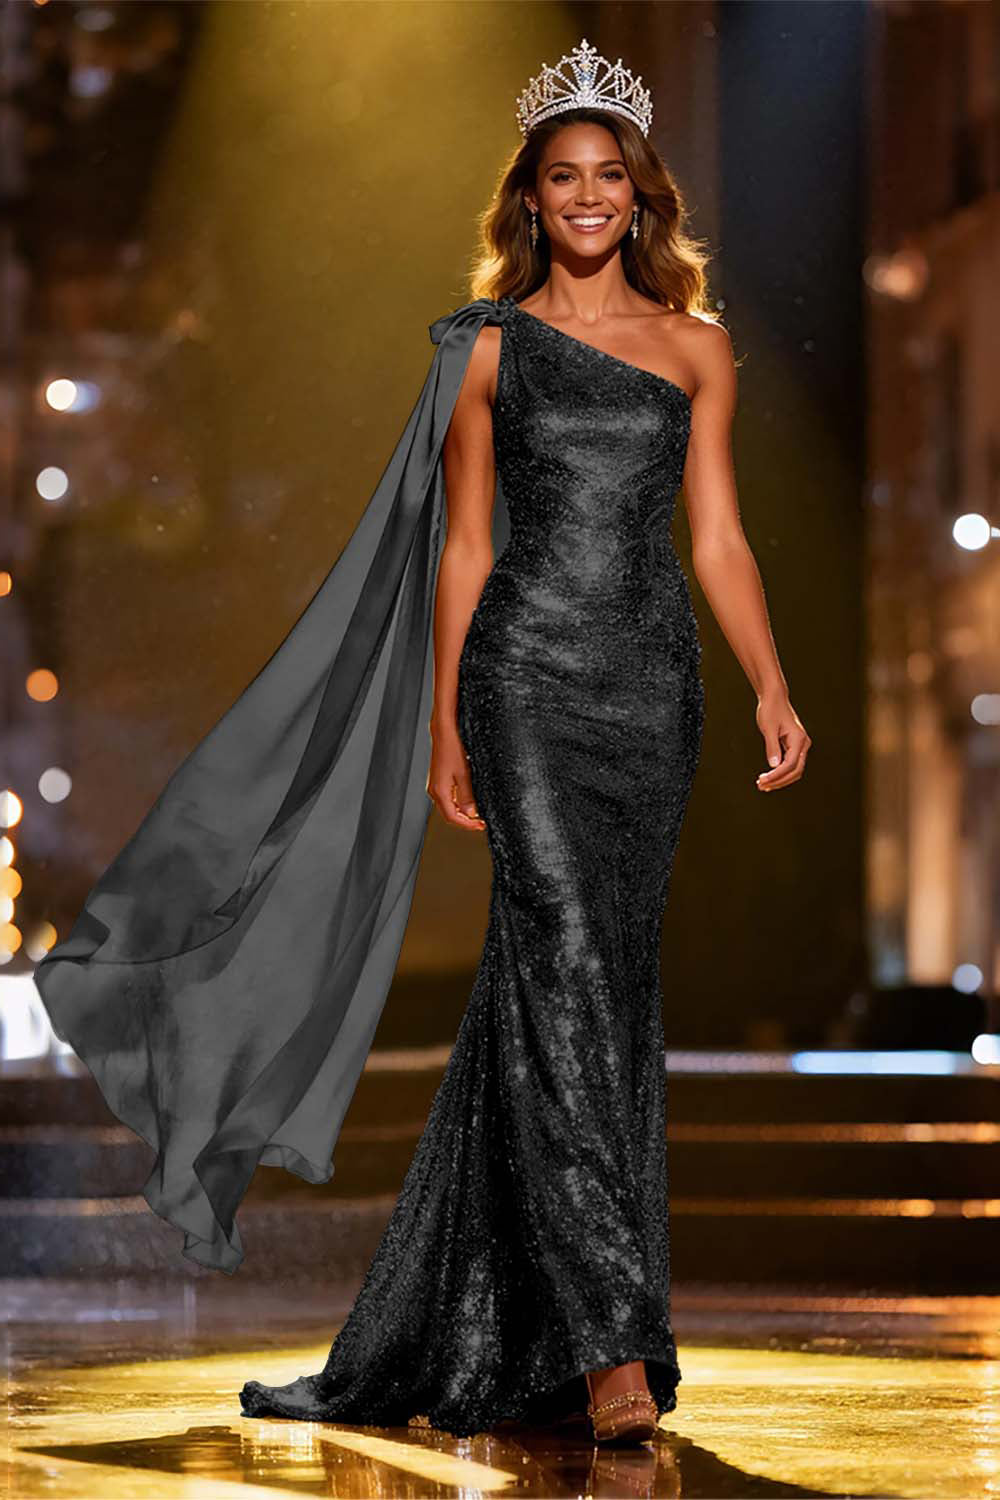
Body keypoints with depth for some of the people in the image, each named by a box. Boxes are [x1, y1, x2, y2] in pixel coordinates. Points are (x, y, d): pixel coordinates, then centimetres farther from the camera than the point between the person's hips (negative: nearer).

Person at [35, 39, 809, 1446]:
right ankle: (611, 1344, -20)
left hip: (654, 686, 4)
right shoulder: (492, 344, 5)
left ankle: (437, 1347, 16)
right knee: (568, 973, -16)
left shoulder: (697, 348, 11)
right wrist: (443, 729, 0)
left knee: (602, 989, 5)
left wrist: (773, 690, -3)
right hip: (528, 672, -4)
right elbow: (464, 546, 5)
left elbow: (719, 540, 10)